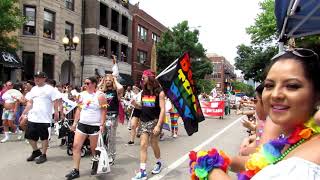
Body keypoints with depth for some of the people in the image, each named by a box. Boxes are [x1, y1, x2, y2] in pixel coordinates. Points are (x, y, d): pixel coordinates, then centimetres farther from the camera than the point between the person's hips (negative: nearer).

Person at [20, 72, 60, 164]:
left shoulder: (50, 89, -6)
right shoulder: (33, 89, 12)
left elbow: (55, 102, -8)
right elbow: (30, 103, 14)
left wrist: (56, 113, -14)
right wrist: (23, 114, 10)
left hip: (44, 118, -6)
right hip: (32, 117, 6)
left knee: (44, 137, 4)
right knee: (29, 136, 12)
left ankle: (43, 155, 18)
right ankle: (36, 151, 33)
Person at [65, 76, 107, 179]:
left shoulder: (100, 95, -8)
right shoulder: (82, 94, 9)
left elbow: (103, 111, -10)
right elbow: (79, 109, 13)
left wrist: (102, 125, -17)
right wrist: (75, 123, 9)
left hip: (95, 126, -5)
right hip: (82, 124, 5)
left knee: (94, 148, 6)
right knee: (76, 146, 0)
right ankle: (75, 171, 10)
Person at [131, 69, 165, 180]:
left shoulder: (159, 92, -11)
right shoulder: (144, 92, 7)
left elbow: (162, 109, -15)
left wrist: (158, 125, -22)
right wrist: (135, 104, -6)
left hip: (154, 121, -5)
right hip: (144, 121, 5)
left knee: (153, 144, 9)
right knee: (143, 145, -1)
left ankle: (158, 163, 36)